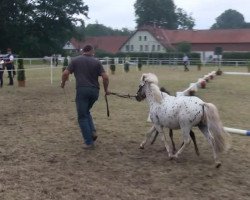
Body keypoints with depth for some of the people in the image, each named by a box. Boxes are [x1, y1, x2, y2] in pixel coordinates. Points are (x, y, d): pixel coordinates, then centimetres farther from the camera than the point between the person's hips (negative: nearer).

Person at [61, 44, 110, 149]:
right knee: (86, 112, 26)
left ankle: (89, 142, 3)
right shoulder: (96, 62, 8)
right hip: (94, 91, 3)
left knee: (82, 117, 5)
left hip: (82, 90, -3)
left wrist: (63, 83, 18)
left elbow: (65, 73, -1)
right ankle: (92, 131, 8)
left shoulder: (75, 60, 6)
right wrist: (106, 90, 12)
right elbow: (105, 77, -1)